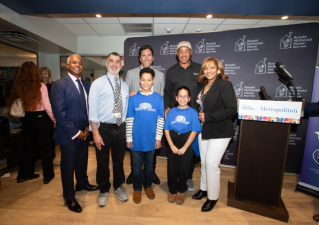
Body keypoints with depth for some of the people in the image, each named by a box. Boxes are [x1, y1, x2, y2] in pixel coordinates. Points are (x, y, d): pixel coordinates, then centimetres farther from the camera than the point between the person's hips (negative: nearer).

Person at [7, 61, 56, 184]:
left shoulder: (18, 87, -2)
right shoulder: (40, 86, -14)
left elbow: (12, 103, 2)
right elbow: (47, 107, -11)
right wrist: (54, 119, -1)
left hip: (26, 119, 4)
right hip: (41, 118, -4)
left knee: (28, 147, 20)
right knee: (45, 148, 9)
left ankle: (24, 174, 33)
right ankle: (48, 175, 20)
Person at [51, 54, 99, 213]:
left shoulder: (86, 85, 8)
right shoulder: (59, 85, -10)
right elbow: (59, 112, -16)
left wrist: (88, 127, -2)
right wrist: (75, 132, -16)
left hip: (84, 132, 5)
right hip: (68, 134, -5)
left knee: (82, 160, 21)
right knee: (68, 165, 10)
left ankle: (82, 183, 46)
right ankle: (69, 197, 30)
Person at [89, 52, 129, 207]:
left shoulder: (124, 85, 9)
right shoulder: (98, 83, -5)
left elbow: (126, 107, 10)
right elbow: (93, 109, -9)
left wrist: (127, 130, 5)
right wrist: (96, 133, -13)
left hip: (120, 127, 4)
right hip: (103, 128, -3)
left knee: (119, 160, 18)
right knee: (102, 162, 12)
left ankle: (118, 186, 42)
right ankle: (103, 190, 37)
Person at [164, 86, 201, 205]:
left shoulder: (193, 112, -1)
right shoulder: (171, 111, 5)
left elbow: (194, 131, -6)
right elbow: (166, 129, 2)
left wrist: (184, 148, -10)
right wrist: (172, 146, -8)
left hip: (186, 142, -2)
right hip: (173, 141, 2)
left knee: (183, 167, 7)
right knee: (172, 167, 7)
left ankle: (181, 191, 31)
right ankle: (172, 190, 30)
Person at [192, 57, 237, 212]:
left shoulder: (224, 84, -13)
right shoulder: (204, 86, 10)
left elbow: (232, 109, -22)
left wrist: (208, 117, -20)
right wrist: (200, 116, 2)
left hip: (219, 132, -7)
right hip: (204, 130, 7)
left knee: (211, 163, -3)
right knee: (204, 162, 16)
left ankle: (213, 197, 18)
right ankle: (204, 189, 37)